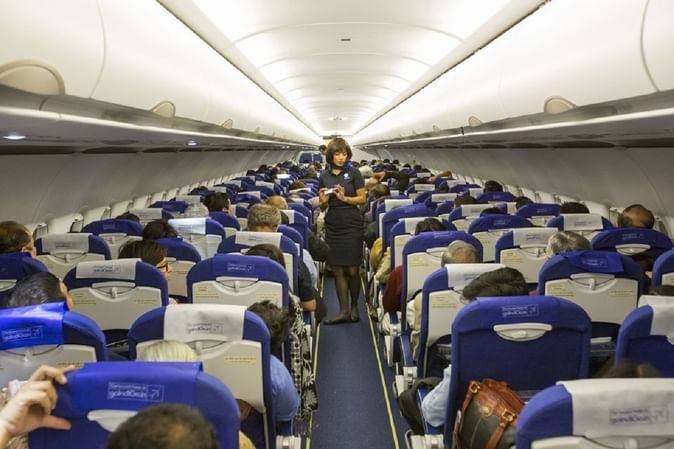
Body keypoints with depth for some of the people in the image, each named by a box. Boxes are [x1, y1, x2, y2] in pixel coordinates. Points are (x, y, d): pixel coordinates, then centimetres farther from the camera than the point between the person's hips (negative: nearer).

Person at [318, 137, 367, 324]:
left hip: (352, 225, -3)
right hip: (333, 226, 3)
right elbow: (322, 207, 13)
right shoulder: (324, 176, 9)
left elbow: (362, 199, -2)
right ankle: (343, 310, 9)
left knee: (352, 270, -1)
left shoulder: (353, 173, -1)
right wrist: (323, 201, -9)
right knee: (338, 270, 4)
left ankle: (354, 306, 18)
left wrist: (345, 198, -16)